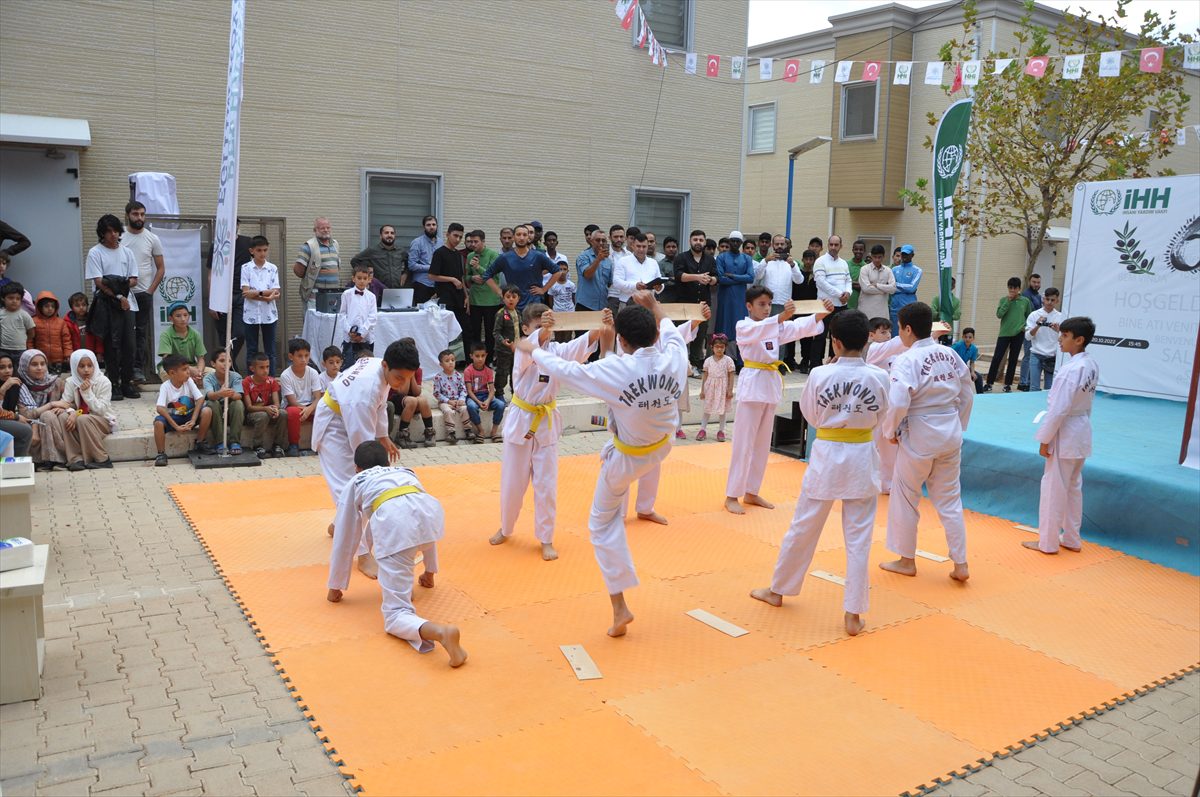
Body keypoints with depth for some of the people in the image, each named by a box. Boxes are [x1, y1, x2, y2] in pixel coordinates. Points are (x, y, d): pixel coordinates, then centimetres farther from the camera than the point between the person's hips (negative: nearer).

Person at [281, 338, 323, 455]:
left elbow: (318, 398, -10)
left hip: (310, 407, 2)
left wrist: (309, 409, -29)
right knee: (294, 412, -38)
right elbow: (292, 401, -14)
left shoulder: (313, 373, -4)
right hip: (293, 406, -2)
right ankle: (293, 445, -18)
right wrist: (304, 409, -28)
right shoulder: (285, 375, -12)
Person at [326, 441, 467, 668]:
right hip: (432, 511, 4)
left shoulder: (355, 483, 34)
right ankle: (404, 583, 37)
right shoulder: (406, 472, 43)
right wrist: (429, 570, 61)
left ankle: (440, 632, -31)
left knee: (396, 616, -2)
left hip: (393, 523, -4)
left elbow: (343, 541, 35)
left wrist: (335, 587, 47)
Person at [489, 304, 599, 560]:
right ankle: (506, 529, 34)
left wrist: (601, 328, -42)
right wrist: (542, 329, -59)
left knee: (546, 484, 4)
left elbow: (580, 347, -24)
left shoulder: (556, 350, -5)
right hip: (521, 421, -2)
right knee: (512, 481, 11)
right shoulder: (522, 351, -13)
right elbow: (533, 346, -37)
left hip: (546, 422, 2)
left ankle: (546, 539, 18)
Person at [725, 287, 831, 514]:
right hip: (751, 385, -7)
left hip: (770, 385, 7)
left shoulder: (777, 326, 12)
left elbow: (800, 328, -3)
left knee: (762, 443, 12)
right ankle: (732, 496, 2)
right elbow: (760, 331, -28)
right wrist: (782, 316, -44)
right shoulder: (743, 326, -6)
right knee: (744, 443, -5)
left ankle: (751, 493, 23)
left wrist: (822, 314, -20)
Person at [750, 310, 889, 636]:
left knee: (802, 528, 14)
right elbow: (878, 418, 6)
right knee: (858, 539, 7)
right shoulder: (878, 376, -9)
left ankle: (777, 590, 32)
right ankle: (853, 614, 11)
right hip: (861, 458, 1)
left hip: (827, 456, -1)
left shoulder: (820, 374, -13)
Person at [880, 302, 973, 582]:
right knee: (950, 499, 16)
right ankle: (960, 564, 17)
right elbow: (967, 395, 11)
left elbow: (897, 403, -26)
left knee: (905, 498, 12)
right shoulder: (951, 355, 3)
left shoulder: (906, 361, -18)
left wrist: (890, 431, -9)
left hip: (918, 436, -6)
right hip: (951, 434, 6)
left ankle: (906, 560, 25)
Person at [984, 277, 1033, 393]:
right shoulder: (1004, 300, 2)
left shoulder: (1025, 301, 4)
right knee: (997, 358, -5)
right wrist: (1008, 301, -13)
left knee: (1013, 360, 7)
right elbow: (999, 314, -11)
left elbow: (1029, 317, 13)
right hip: (1004, 333, -1)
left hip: (1018, 334, 1)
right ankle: (989, 383, 2)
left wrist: (1025, 326, -5)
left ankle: (1008, 384, 15)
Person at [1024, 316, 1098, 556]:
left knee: (1053, 488, 4)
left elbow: (1058, 409, -23)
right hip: (1082, 433, 9)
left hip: (1064, 435, -9)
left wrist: (1044, 439, -15)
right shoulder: (1092, 365, 3)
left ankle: (1048, 542, 14)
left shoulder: (1071, 369, -24)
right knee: (1073, 487, 18)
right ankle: (1072, 539, 29)